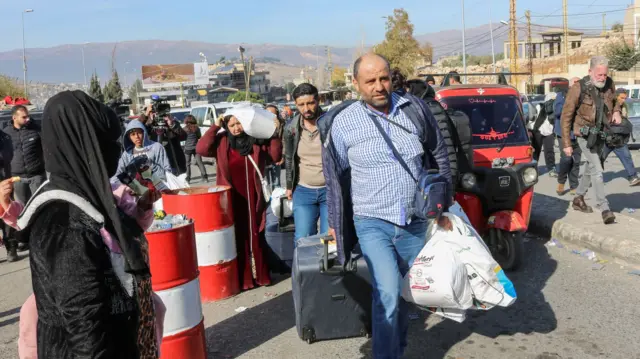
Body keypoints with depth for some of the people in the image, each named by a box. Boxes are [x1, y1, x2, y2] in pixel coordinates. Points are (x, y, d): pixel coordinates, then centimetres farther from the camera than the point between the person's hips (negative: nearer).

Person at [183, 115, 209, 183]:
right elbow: (199, 137, 10)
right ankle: (204, 176, 2)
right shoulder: (197, 128, -1)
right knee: (199, 162, 7)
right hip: (196, 147, 2)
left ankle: (188, 178, 4)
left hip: (187, 148, -2)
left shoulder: (185, 129, -8)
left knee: (187, 164, 6)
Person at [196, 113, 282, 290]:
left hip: (253, 198, 1)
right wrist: (215, 127, -14)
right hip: (231, 199, -1)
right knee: (236, 237, 5)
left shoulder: (257, 140, 1)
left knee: (256, 236, 11)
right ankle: (241, 278, 14)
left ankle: (260, 275, 23)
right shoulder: (221, 141, -2)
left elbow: (276, 157, 1)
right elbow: (201, 149, -15)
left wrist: (275, 134, -10)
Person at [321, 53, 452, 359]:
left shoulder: (415, 110, -3)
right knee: (388, 292, -18)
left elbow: (439, 155, 10)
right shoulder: (342, 123, -9)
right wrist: (335, 221, 8)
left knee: (406, 291, 17)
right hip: (373, 223, -3)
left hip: (416, 222, 3)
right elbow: (336, 177, 2)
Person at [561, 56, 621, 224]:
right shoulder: (578, 88, -18)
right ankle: (605, 209, -10)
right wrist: (566, 144, -13)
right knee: (597, 170, -12)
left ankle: (578, 199, 35)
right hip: (586, 135, -6)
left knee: (589, 168, 18)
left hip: (601, 134, 6)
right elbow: (566, 116, -12)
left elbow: (614, 101, 19)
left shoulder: (609, 84, -3)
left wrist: (616, 112, -5)